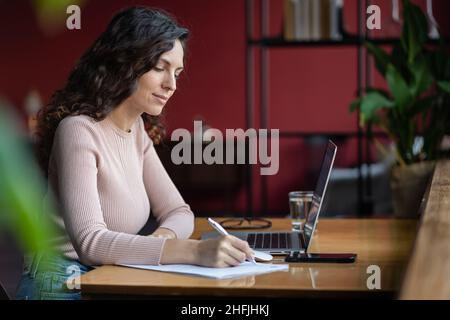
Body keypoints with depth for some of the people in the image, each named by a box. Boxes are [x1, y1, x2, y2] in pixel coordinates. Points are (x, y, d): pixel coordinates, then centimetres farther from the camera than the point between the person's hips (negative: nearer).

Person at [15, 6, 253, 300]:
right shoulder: (79, 131, -18)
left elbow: (179, 212, 10)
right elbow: (90, 242, -28)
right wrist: (193, 251, -36)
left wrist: (162, 238, -14)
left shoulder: (137, 130, 8)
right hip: (63, 287, -8)